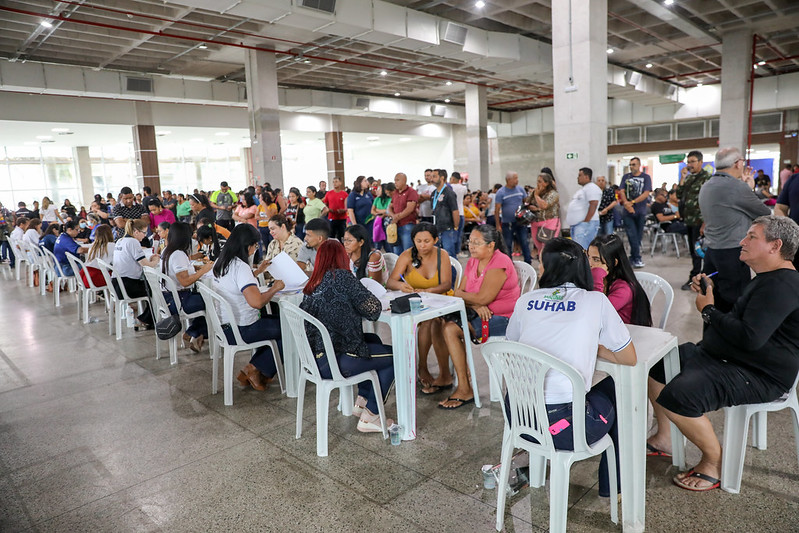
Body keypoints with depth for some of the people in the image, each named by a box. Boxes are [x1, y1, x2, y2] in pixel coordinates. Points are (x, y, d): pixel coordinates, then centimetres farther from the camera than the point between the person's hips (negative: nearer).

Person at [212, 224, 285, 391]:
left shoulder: (220, 263, 4)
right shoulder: (240, 267, -24)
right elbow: (256, 301, -34)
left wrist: (257, 271, 17)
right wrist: (274, 288, -19)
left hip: (224, 325, 9)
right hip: (241, 330, -9)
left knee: (274, 320, 22)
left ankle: (252, 371, 18)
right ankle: (255, 370, 9)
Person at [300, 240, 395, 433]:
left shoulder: (311, 286, 10)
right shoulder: (341, 276, -11)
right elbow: (373, 309, -12)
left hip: (314, 356, 9)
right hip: (332, 362, -9)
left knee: (373, 339, 27)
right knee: (394, 357, 7)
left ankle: (361, 401, 31)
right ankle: (369, 418, 12)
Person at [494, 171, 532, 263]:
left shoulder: (520, 189, 4)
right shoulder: (500, 193, -8)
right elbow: (496, 210, -9)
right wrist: (498, 226, -13)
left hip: (520, 222, 3)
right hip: (507, 224, -3)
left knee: (525, 243, 2)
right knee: (507, 245, 6)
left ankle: (528, 263, 10)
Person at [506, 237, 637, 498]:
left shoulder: (526, 300, 6)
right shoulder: (595, 301, -1)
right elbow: (629, 358, 5)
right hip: (562, 427, -3)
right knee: (616, 389, 24)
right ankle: (612, 486, 36)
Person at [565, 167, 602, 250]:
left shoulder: (591, 188, -10)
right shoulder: (583, 188, 23)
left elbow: (593, 205, -20)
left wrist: (586, 221, -22)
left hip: (585, 224, -11)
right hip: (576, 224, 11)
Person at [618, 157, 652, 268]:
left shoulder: (646, 177, 4)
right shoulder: (626, 177, 10)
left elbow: (646, 193, -7)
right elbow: (621, 191, 1)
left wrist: (632, 202, -16)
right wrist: (626, 203, -17)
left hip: (640, 212, 0)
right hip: (627, 211, 0)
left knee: (638, 236, 6)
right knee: (632, 236, -7)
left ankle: (633, 258, 17)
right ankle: (637, 259, -5)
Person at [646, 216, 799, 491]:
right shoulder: (768, 279, 17)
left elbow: (750, 337, -32)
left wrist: (709, 310, -17)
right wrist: (710, 293, 10)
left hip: (758, 376, -12)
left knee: (677, 396, -31)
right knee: (654, 362, 10)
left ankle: (714, 462, -5)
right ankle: (663, 438, 20)